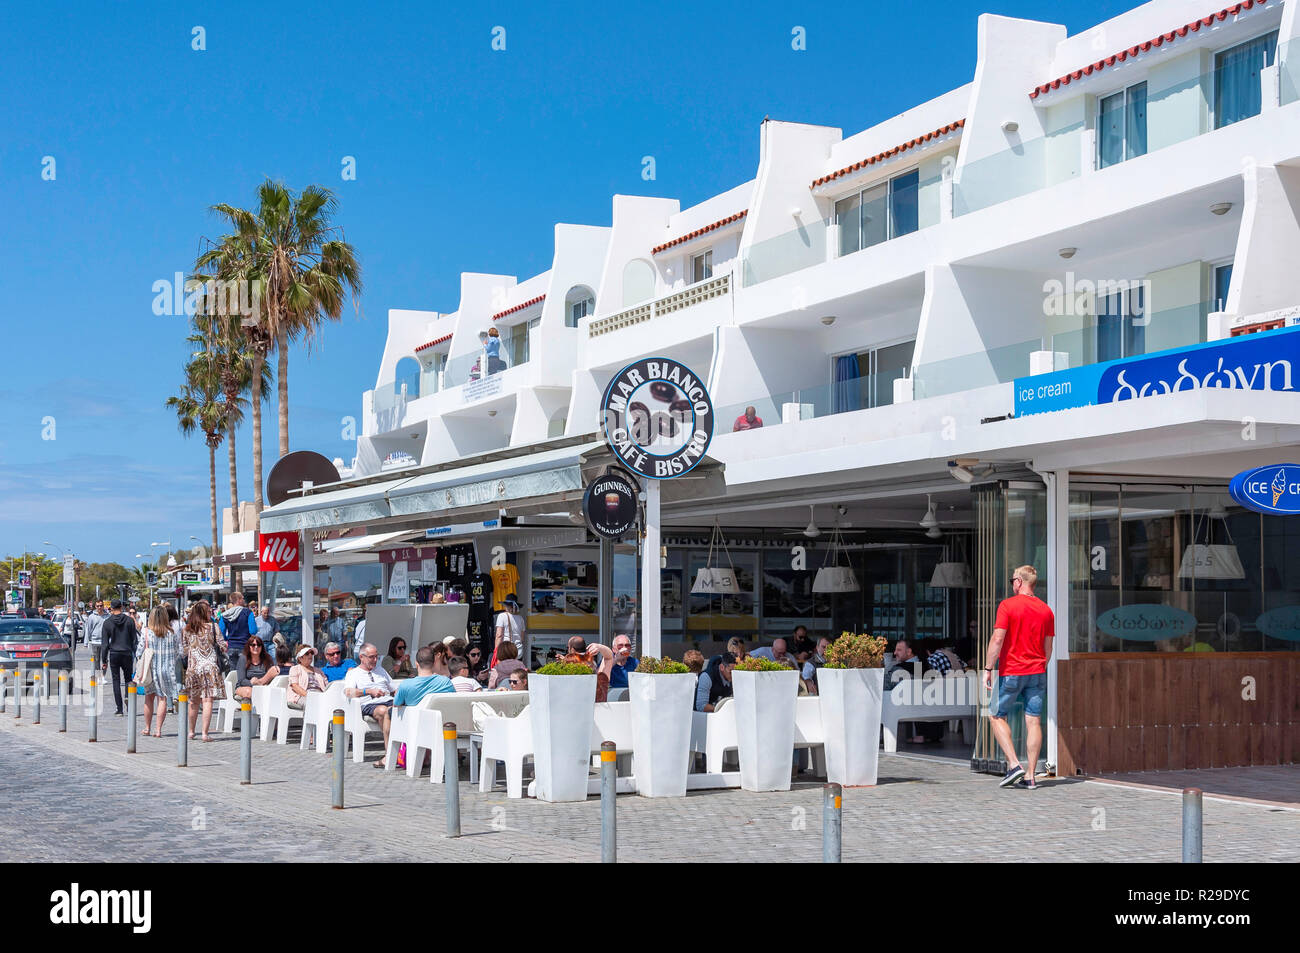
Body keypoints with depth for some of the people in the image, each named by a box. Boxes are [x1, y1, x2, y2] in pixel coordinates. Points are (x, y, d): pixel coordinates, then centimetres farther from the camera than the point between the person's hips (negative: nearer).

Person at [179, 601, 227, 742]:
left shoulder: (186, 630, 6)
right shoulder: (212, 627, -3)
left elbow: (183, 651, 11)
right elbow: (223, 647, -2)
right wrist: (226, 645, 20)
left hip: (192, 667, 3)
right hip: (210, 666, -3)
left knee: (194, 701, 16)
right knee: (207, 700, -5)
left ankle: (191, 732, 25)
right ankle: (205, 733, -9)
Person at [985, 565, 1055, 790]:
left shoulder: (1007, 605, -8)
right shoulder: (1045, 610, 8)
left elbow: (997, 639, -15)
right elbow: (1048, 647, 12)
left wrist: (987, 669, -11)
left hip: (1011, 672, -5)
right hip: (1037, 673, 5)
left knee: (996, 716, 9)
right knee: (1034, 721, 4)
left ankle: (1014, 765, -5)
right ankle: (1030, 776, 3)